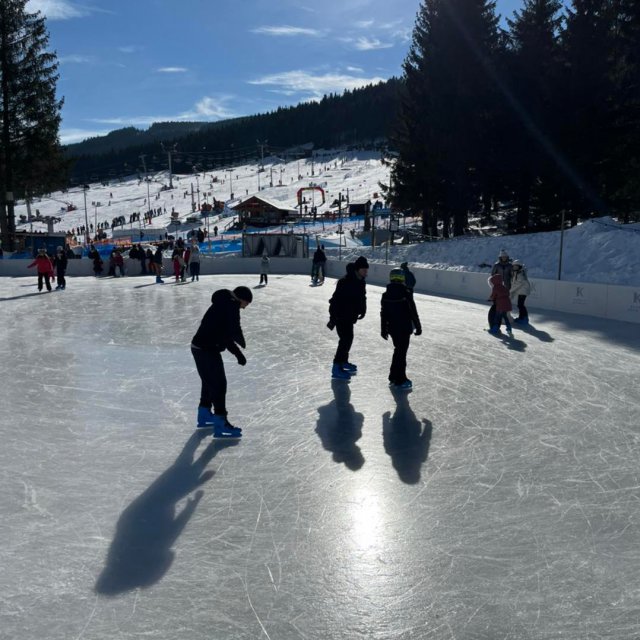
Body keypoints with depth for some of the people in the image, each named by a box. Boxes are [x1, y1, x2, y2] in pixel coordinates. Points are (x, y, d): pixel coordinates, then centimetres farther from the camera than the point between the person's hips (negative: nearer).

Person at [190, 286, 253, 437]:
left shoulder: (222, 304, 19)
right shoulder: (231, 305, -12)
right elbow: (234, 330, -20)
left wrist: (238, 353, 16)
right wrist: (242, 343, 2)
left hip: (199, 347, 10)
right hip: (208, 350, -10)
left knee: (209, 382, 24)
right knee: (219, 384, -5)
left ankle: (204, 415, 40)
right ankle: (221, 424, -2)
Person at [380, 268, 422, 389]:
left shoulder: (386, 295, 2)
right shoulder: (406, 294, -16)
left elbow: (383, 314, 8)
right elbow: (413, 312, -13)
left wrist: (383, 330, 17)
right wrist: (418, 326, -3)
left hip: (392, 328, 6)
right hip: (404, 328, -6)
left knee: (398, 351, 20)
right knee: (401, 353, -1)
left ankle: (394, 376, 27)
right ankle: (399, 380, 3)